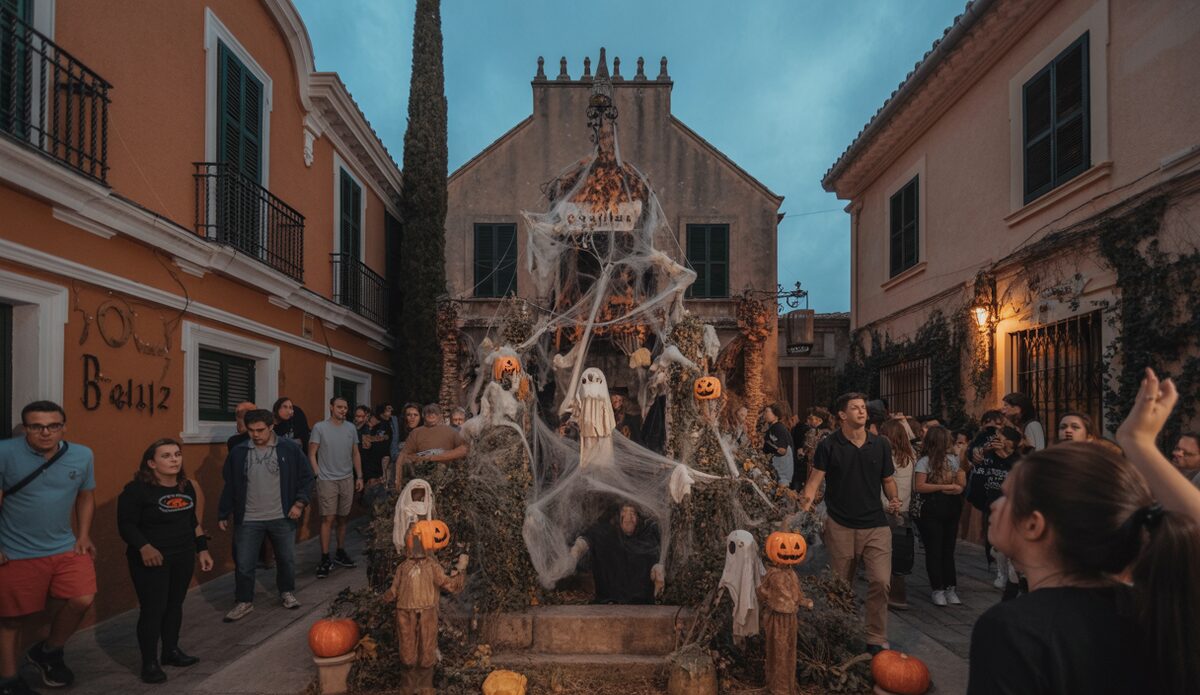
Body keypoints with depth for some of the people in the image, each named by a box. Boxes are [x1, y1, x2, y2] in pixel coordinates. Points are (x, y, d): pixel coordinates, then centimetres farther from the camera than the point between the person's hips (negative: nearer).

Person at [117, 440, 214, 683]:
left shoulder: (187, 487, 7)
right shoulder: (137, 489, -13)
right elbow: (126, 524, -13)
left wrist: (202, 549, 14)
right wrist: (143, 547, -27)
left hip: (183, 557, 6)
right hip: (151, 560, -6)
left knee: (175, 604, 14)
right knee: (153, 609, -4)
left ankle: (171, 651, 28)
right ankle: (149, 662, 10)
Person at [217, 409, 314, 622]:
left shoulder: (289, 448, -8)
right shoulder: (238, 452, -2)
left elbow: (306, 477, -2)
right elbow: (229, 485, 6)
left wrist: (299, 503, -10)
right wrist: (223, 514, 7)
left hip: (282, 518, -1)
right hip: (248, 520, 1)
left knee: (286, 559, 14)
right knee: (243, 564, 6)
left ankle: (287, 593, 36)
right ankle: (243, 602, 26)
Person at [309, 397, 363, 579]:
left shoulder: (351, 428, 9)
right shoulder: (319, 427, -4)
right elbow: (312, 455, -3)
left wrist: (359, 477, 10)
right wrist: (318, 476, -9)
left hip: (347, 479, 4)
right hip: (327, 480, -4)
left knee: (342, 518, 11)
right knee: (328, 518, -6)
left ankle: (340, 553, 23)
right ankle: (325, 559, 1)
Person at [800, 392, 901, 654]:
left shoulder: (880, 445, 6)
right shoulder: (828, 445, -4)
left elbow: (888, 479, 14)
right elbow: (815, 479, -10)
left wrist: (894, 499, -6)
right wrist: (807, 500, -29)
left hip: (876, 525, 2)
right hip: (841, 526, -2)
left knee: (881, 581, -9)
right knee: (840, 586, 10)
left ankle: (876, 640, 7)